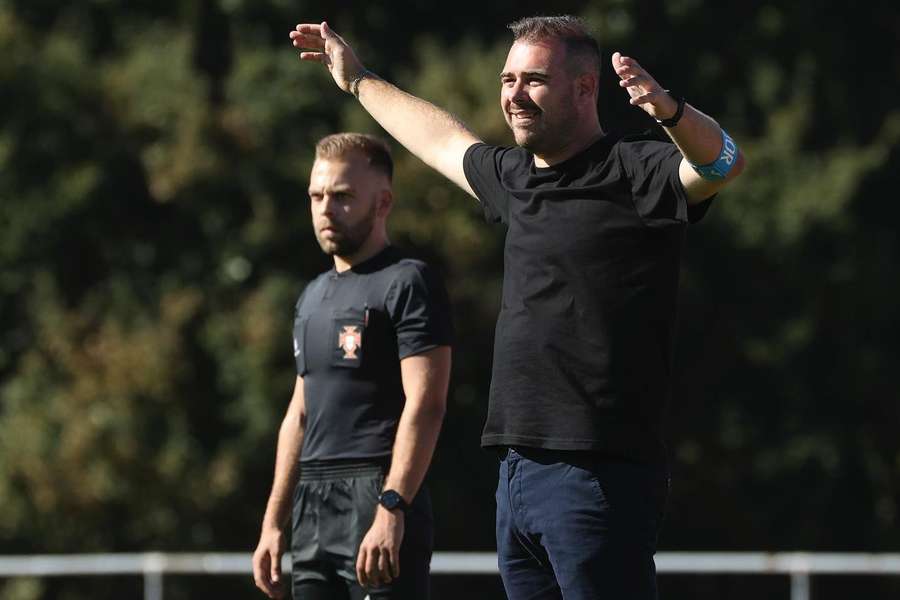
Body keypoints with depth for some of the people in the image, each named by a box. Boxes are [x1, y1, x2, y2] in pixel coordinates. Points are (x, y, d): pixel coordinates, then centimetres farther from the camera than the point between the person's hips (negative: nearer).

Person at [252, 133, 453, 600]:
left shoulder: (407, 284, -5)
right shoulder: (314, 296, 21)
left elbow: (425, 405, -15)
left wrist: (390, 510, -24)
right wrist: (273, 523, 18)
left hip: (379, 506, -8)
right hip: (313, 516, 8)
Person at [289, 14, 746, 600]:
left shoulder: (635, 172, -6)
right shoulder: (515, 178, 19)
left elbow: (724, 162, -25)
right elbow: (443, 138, 38)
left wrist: (669, 109, -45)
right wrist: (359, 82, 52)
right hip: (519, 473, 9)